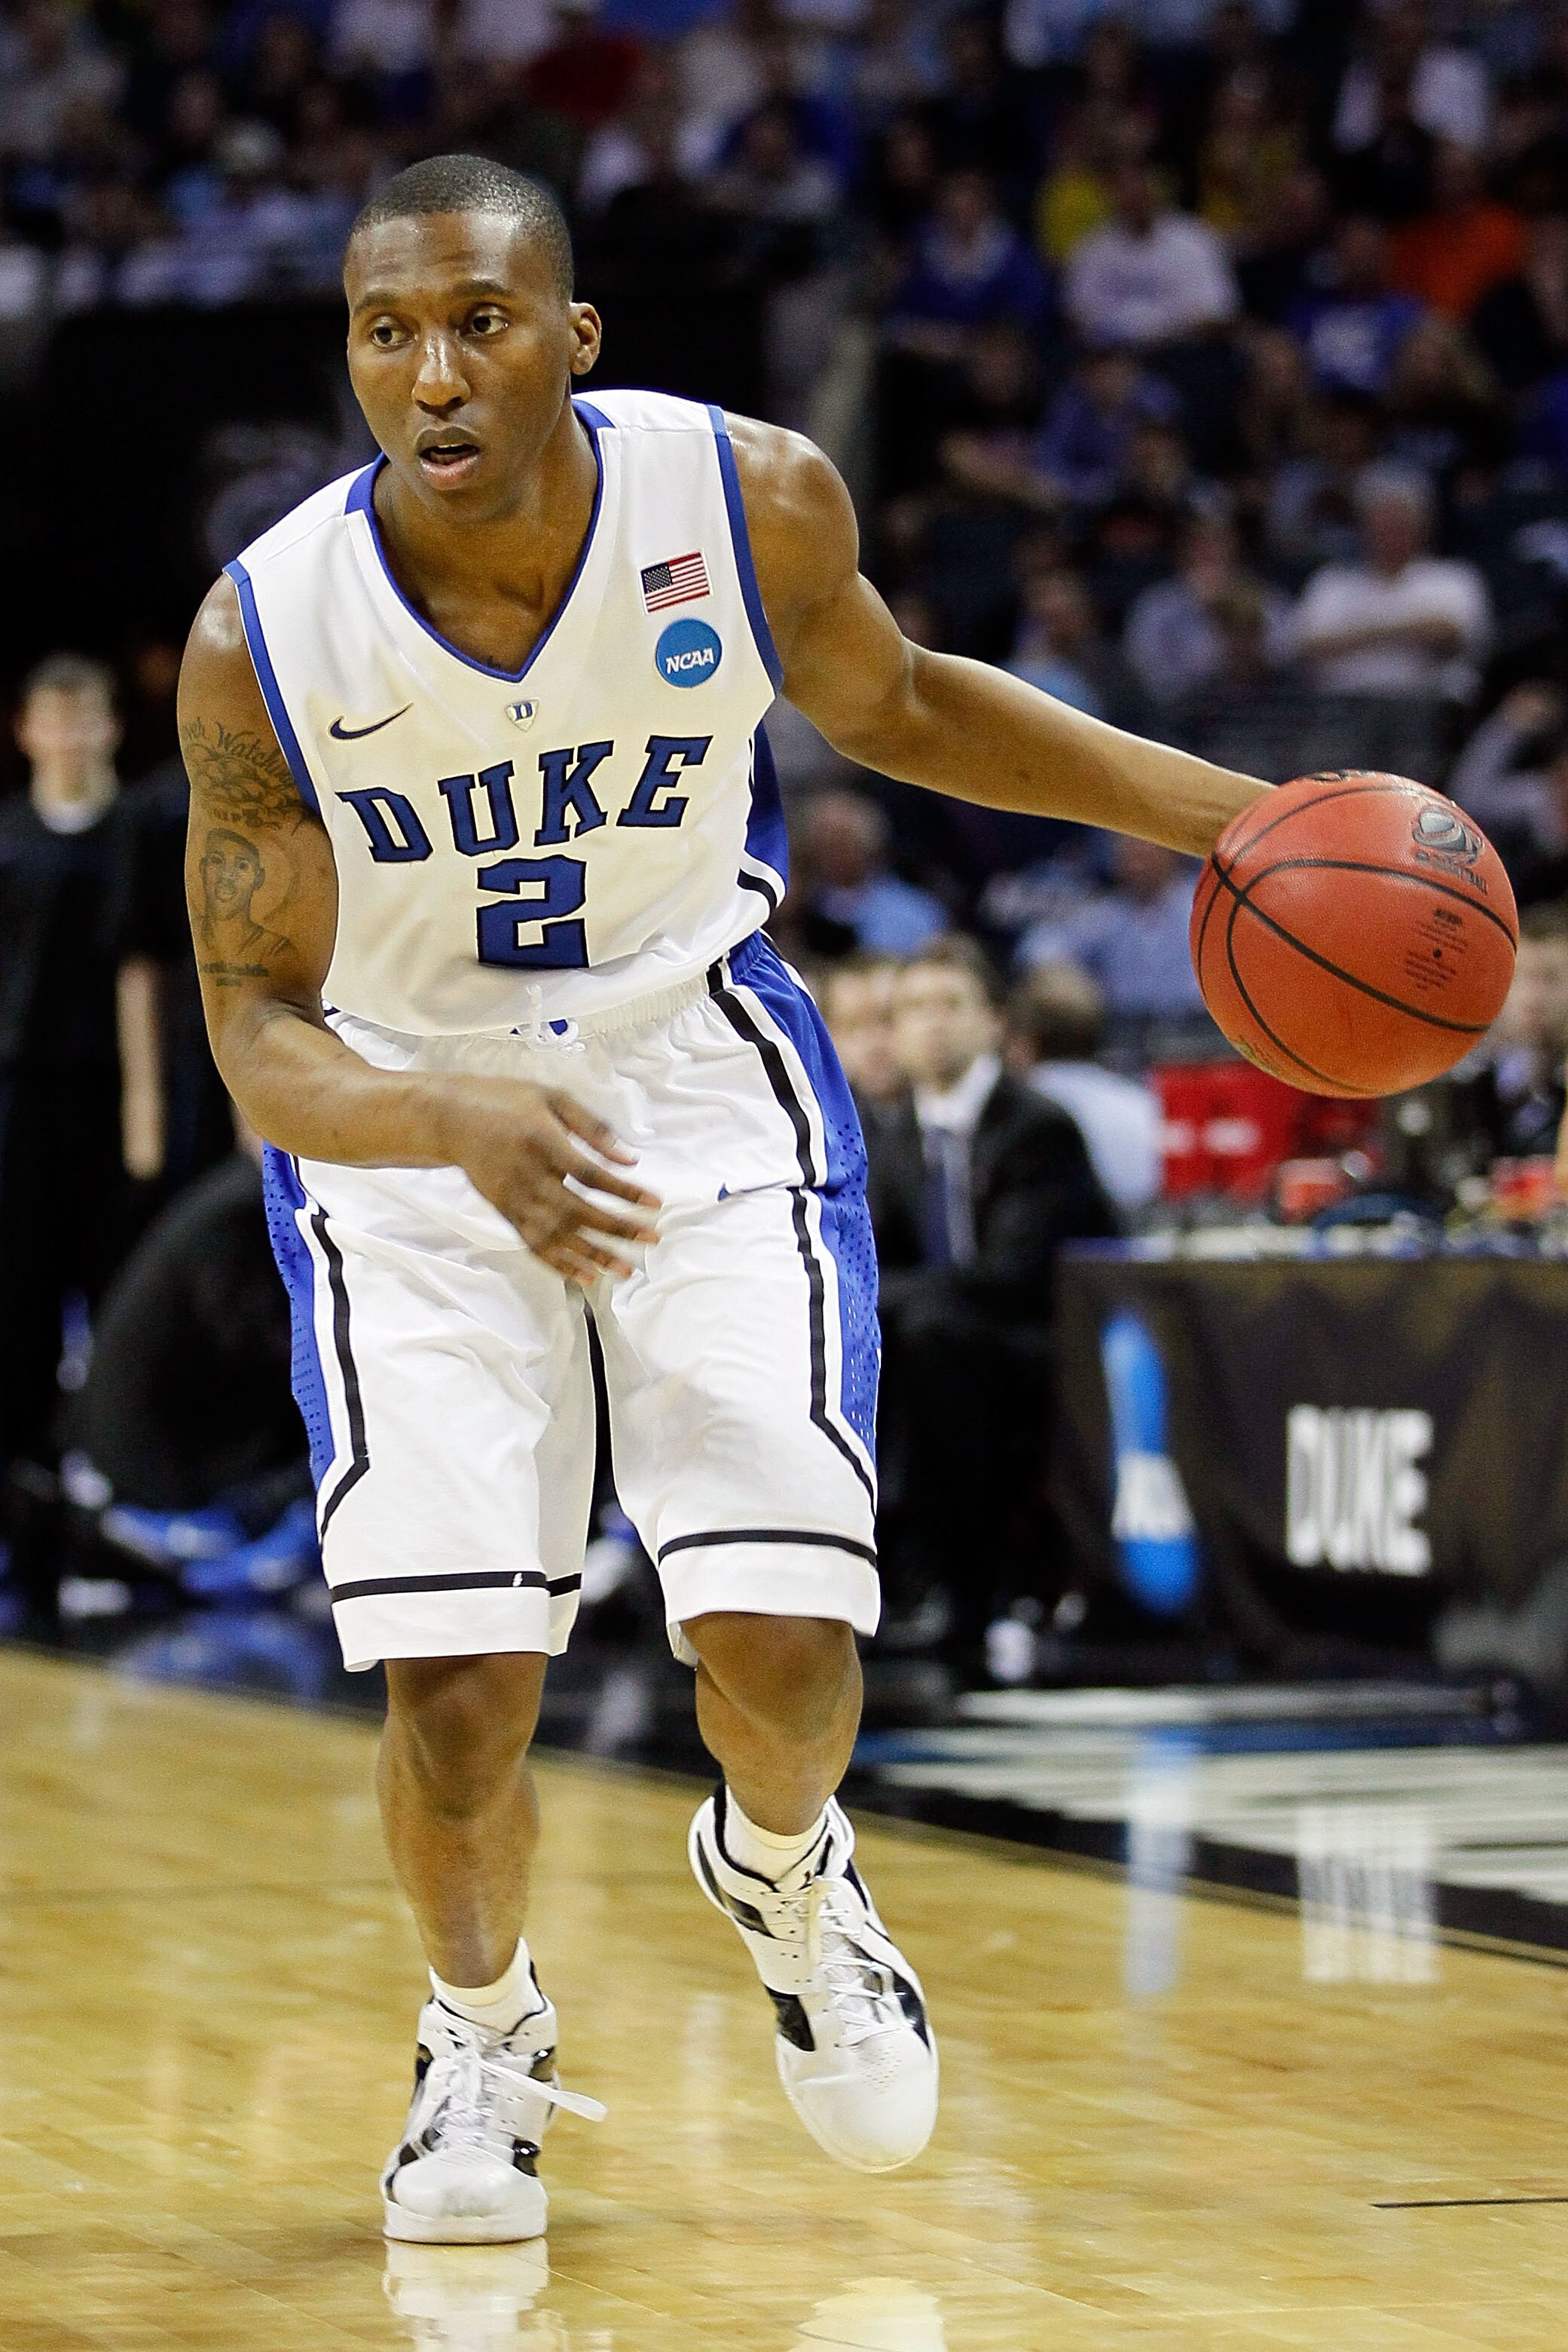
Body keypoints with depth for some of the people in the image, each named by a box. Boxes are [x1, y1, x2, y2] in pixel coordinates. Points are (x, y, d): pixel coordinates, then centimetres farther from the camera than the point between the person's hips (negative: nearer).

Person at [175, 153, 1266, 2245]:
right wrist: (465, 1123, -40)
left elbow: (895, 706, 5)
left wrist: (1233, 816, -1)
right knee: (455, 1699, -11)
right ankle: (483, 2033, 23)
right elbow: (262, 1038, -18)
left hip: (703, 1083, 1)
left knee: (784, 1643, -12)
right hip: (414, 1128, -1)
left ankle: (780, 1871, 26)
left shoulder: (754, 501, -18)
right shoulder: (264, 642, -23)